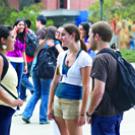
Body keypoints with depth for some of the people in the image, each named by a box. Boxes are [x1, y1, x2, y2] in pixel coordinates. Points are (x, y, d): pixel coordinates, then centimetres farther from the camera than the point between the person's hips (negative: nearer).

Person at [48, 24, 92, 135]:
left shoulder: (84, 58, -10)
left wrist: (82, 113, -17)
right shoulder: (62, 55, 9)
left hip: (73, 102, -7)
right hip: (58, 100, 7)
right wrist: (50, 106, 12)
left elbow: (86, 87, -13)